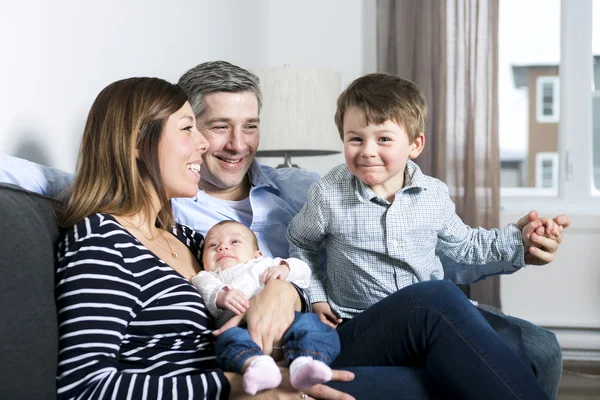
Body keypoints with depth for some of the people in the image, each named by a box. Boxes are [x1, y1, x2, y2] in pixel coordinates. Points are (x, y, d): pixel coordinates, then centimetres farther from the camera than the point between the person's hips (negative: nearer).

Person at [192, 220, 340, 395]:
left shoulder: (266, 265, 41)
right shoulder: (208, 279, 35)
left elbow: (303, 271, 29)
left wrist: (285, 269, 5)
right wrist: (220, 297, -15)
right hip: (240, 327, -2)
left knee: (308, 322, -29)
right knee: (230, 337, -35)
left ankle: (303, 363, -58)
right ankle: (258, 364, -64)